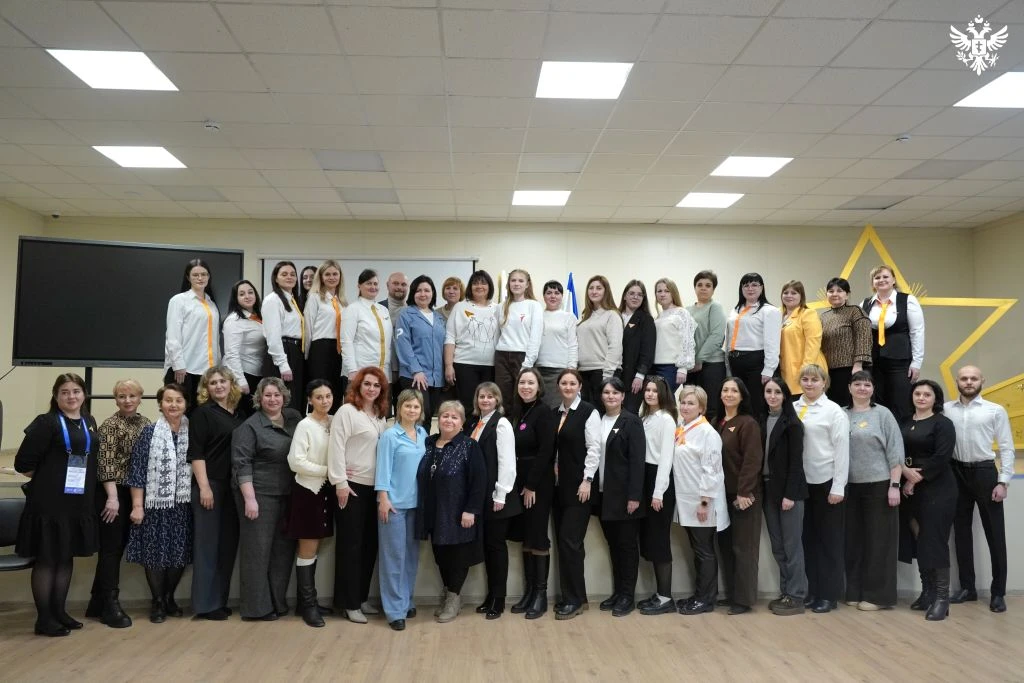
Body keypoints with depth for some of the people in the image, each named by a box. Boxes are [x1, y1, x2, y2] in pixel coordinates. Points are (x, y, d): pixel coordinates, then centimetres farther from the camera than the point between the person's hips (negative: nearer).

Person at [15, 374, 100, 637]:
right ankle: (44, 618, 11)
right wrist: (46, 478, 0)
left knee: (66, 558, 14)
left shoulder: (89, 422, 10)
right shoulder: (46, 423, -9)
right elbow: (23, 462, -12)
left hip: (79, 502, 6)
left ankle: (59, 612, 24)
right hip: (50, 502, -6)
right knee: (46, 559, 2)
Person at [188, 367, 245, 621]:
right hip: (210, 485, -6)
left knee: (228, 544, 9)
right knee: (208, 544, 0)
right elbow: (195, 453, -9)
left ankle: (220, 600, 19)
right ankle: (205, 604, 8)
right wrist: (204, 487, -16)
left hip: (233, 487, 6)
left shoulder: (240, 414, 12)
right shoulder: (203, 412, -3)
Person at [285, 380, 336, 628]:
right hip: (308, 490, -5)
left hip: (326, 490, 5)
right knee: (307, 549, 2)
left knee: (314, 548, 13)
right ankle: (308, 604, 11)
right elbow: (296, 462, -16)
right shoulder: (305, 425, -11)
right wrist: (328, 470, -17)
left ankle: (308, 600, 24)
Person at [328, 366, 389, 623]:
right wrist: (339, 482, -17)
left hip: (374, 487, 7)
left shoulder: (380, 417, 13)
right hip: (352, 486, -7)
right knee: (350, 544, 2)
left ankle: (362, 597, 24)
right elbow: (337, 447, -13)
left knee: (370, 543, 12)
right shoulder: (347, 411, -8)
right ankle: (349, 603, 11)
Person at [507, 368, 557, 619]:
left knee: (538, 538, -1)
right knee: (525, 537, 11)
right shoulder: (518, 412, 11)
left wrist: (531, 485, -16)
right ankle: (529, 590, 19)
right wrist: (519, 484, 5)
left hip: (539, 484, -7)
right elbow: (517, 450, 11)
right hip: (521, 482, 7)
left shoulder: (544, 412, -11)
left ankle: (541, 594, 9)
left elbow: (546, 451, -16)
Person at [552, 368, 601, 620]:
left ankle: (575, 599, 4)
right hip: (560, 484, 7)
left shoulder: (589, 412, -8)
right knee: (563, 541, 9)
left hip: (579, 485, -6)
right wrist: (554, 468, 7)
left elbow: (594, 449, -11)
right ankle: (569, 595, 19)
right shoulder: (557, 413, 11)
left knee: (570, 541, -7)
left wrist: (587, 480, -15)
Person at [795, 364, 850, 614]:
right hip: (801, 483, 4)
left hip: (826, 483, -3)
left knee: (829, 540, 7)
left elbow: (842, 450, -7)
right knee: (808, 539, 11)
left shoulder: (834, 411, -4)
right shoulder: (792, 409, 4)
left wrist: (838, 487, -11)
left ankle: (829, 595, 15)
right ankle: (811, 591, 21)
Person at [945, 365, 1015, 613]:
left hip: (985, 472, -2)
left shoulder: (996, 410, -1)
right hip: (957, 473, 2)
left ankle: (998, 592, 14)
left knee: (994, 534, 3)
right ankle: (967, 587, 23)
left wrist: (1003, 481, -9)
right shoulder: (946, 410, 3)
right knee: (961, 531, 11)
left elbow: (1006, 448, -3)